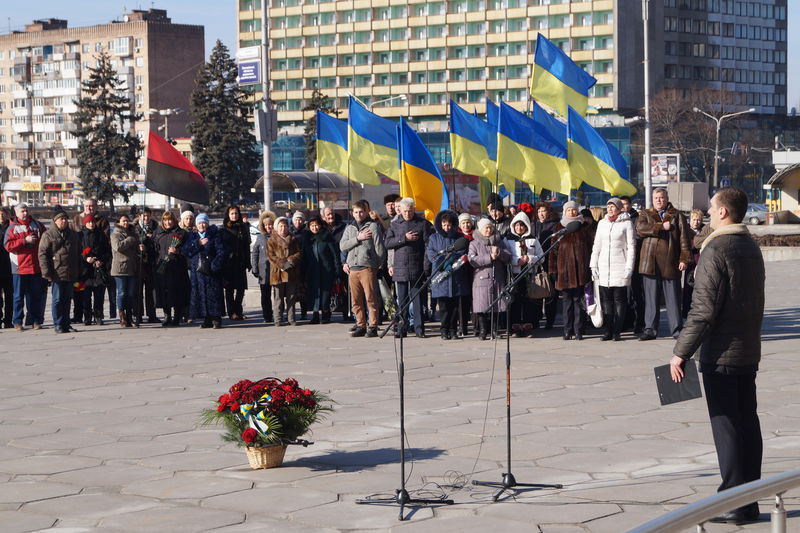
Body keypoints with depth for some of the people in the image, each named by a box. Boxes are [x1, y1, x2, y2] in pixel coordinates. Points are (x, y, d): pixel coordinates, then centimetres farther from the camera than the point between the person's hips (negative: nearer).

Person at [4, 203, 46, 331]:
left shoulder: (37, 225, 10)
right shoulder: (12, 228, -2)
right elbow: (8, 246, -12)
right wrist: (25, 241, -18)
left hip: (36, 266, 3)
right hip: (19, 267, -3)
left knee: (36, 295, 7)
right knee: (19, 296, 2)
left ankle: (35, 320, 14)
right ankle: (17, 322, 8)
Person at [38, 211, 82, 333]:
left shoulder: (73, 235, 16)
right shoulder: (48, 235, -2)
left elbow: (78, 254, 21)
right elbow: (42, 254, -7)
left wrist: (78, 272, 15)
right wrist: (46, 272, -14)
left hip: (70, 274, 5)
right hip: (57, 273, -5)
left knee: (67, 300, 9)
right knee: (57, 299, -2)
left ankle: (66, 324, 15)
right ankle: (58, 325, 2)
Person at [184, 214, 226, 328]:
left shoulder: (215, 235, 4)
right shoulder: (192, 236, 17)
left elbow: (220, 251, -4)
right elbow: (186, 251, 4)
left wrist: (215, 265, -16)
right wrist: (199, 244, -7)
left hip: (211, 270, -4)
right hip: (197, 270, 4)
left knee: (214, 293, -8)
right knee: (201, 294, 1)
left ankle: (216, 319, -6)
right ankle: (207, 320, 6)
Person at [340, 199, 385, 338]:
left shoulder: (373, 226, 3)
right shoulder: (350, 228, 19)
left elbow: (380, 247, 0)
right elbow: (342, 246, 6)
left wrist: (377, 265, -3)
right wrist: (358, 238, -5)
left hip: (367, 267, -5)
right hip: (352, 268, 5)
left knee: (371, 299, -7)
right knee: (356, 300, 6)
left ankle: (373, 327, -4)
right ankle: (360, 326, 13)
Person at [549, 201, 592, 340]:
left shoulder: (584, 227, 8)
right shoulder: (558, 228, 9)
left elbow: (590, 246, 8)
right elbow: (554, 249, 7)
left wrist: (590, 267, 1)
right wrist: (553, 268, 0)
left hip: (580, 269, -1)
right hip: (564, 268, 1)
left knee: (578, 299, -1)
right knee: (566, 299, 3)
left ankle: (578, 331, 1)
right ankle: (567, 331, 7)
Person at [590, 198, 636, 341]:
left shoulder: (626, 223, 0)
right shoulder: (602, 223, 13)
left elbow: (631, 247, -2)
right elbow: (596, 245, 16)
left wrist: (629, 267, -9)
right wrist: (593, 265, 8)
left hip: (620, 267, -4)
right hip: (604, 266, 4)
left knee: (619, 299, -3)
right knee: (605, 299, 1)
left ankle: (617, 331, 0)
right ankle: (608, 330, 5)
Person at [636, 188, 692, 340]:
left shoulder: (677, 216, 10)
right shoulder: (645, 214, 14)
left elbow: (684, 238, 3)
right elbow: (640, 228, -7)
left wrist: (684, 259, -6)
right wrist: (661, 227, -12)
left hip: (670, 262, -1)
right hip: (650, 263, 1)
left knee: (673, 298, 1)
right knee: (650, 298, 4)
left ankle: (677, 330, 7)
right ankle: (650, 329, 9)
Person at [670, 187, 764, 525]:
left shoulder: (716, 250, -16)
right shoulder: (751, 247, 12)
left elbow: (704, 309, -20)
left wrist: (681, 352, -15)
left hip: (721, 354, -8)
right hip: (749, 352, 9)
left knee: (726, 426, -4)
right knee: (748, 424, 10)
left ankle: (734, 503, -2)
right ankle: (750, 501, 15)